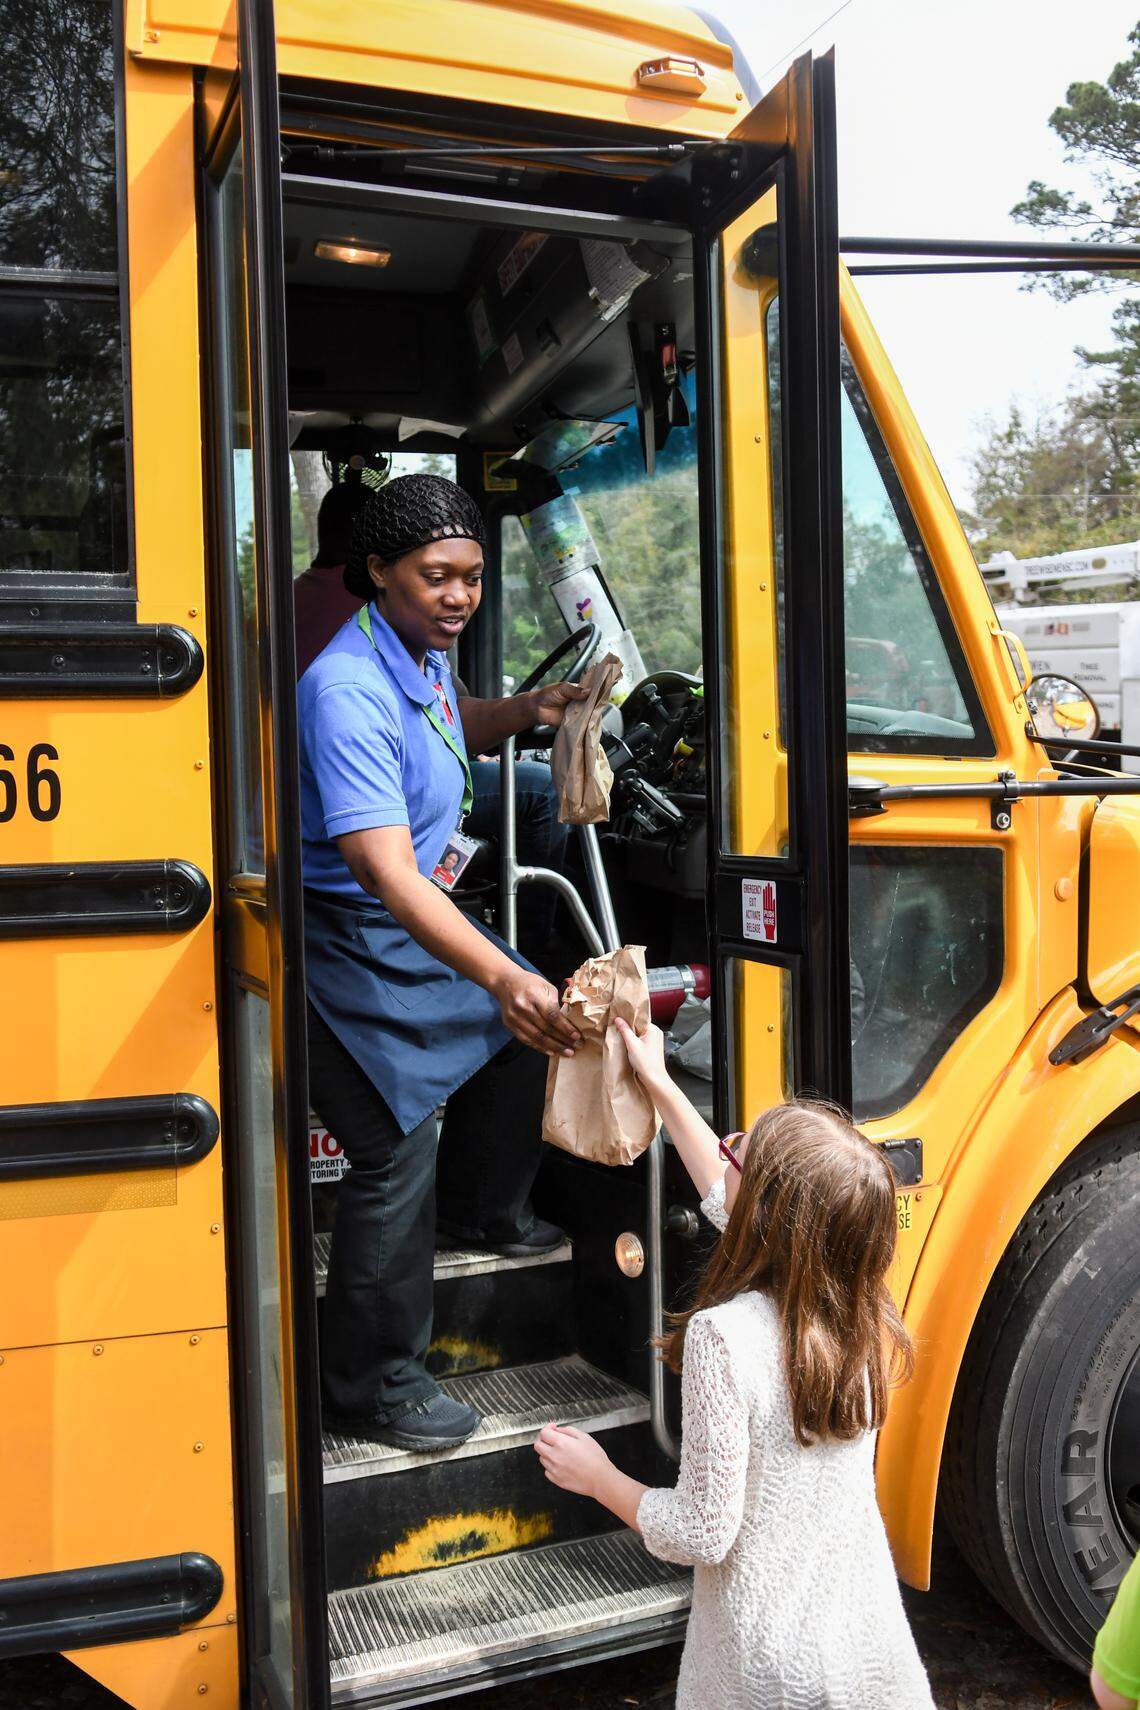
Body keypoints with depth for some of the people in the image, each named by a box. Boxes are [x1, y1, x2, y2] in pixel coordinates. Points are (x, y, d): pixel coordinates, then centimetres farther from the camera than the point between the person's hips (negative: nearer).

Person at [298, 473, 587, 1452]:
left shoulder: (424, 654, 1)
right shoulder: (348, 692, -29)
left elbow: (455, 728, 27)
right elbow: (387, 874, -39)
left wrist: (528, 710, 6)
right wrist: (500, 976, -50)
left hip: (419, 916, 10)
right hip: (346, 941, -10)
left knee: (520, 1027, 20)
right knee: (398, 1154, -10)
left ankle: (483, 1210, 43)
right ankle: (372, 1389, 7)